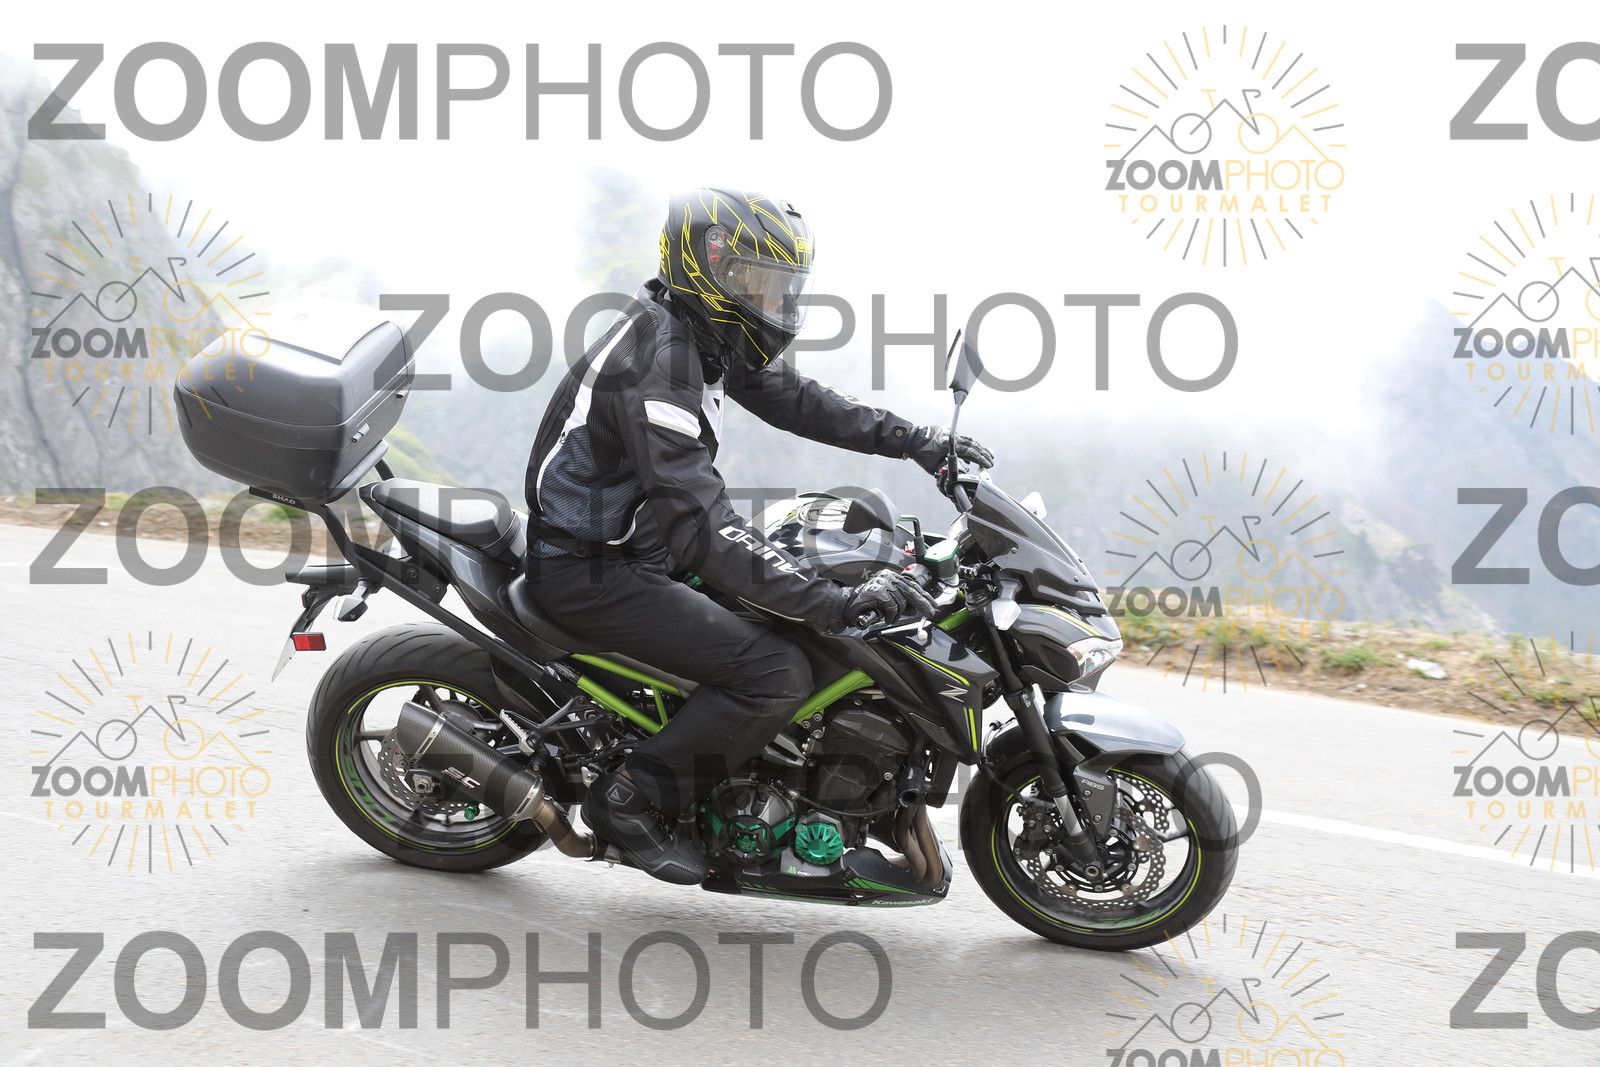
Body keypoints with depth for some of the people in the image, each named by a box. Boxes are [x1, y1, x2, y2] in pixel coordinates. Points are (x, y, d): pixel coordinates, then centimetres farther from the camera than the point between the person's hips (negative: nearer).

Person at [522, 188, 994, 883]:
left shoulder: (707, 333, 3)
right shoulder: (656, 365, -28)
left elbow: (790, 397, 16)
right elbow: (701, 527, -35)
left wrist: (915, 441, 6)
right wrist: (837, 604, -38)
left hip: (638, 541, 11)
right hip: (590, 570, -11)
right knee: (778, 673, -20)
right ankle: (630, 799, -8)